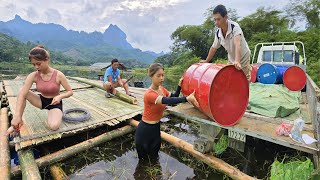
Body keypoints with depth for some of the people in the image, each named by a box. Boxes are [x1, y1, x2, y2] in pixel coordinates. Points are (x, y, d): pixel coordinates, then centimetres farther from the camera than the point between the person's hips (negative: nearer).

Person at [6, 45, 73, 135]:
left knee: (54, 126, -32)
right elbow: (22, 94, -22)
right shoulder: (33, 76, -13)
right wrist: (17, 116, -29)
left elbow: (70, 92, -13)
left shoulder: (58, 75, -21)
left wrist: (60, 96, -33)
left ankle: (55, 115, 7)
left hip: (55, 103, -4)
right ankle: (18, 122, -4)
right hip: (41, 100, 4)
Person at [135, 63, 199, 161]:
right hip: (145, 129, -7)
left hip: (156, 127, 7)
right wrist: (187, 98, -51)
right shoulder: (149, 94, -28)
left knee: (154, 158, 24)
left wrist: (179, 86, -9)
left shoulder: (162, 89, -1)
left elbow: (174, 97, 7)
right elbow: (167, 101, -41)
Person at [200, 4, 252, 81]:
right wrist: (206, 61, 13)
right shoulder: (218, 33, -11)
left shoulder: (235, 27, -27)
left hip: (243, 60, -5)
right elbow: (213, 48, 5)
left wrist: (237, 61, -57)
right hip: (231, 61, 5)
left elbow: (237, 44, -43)